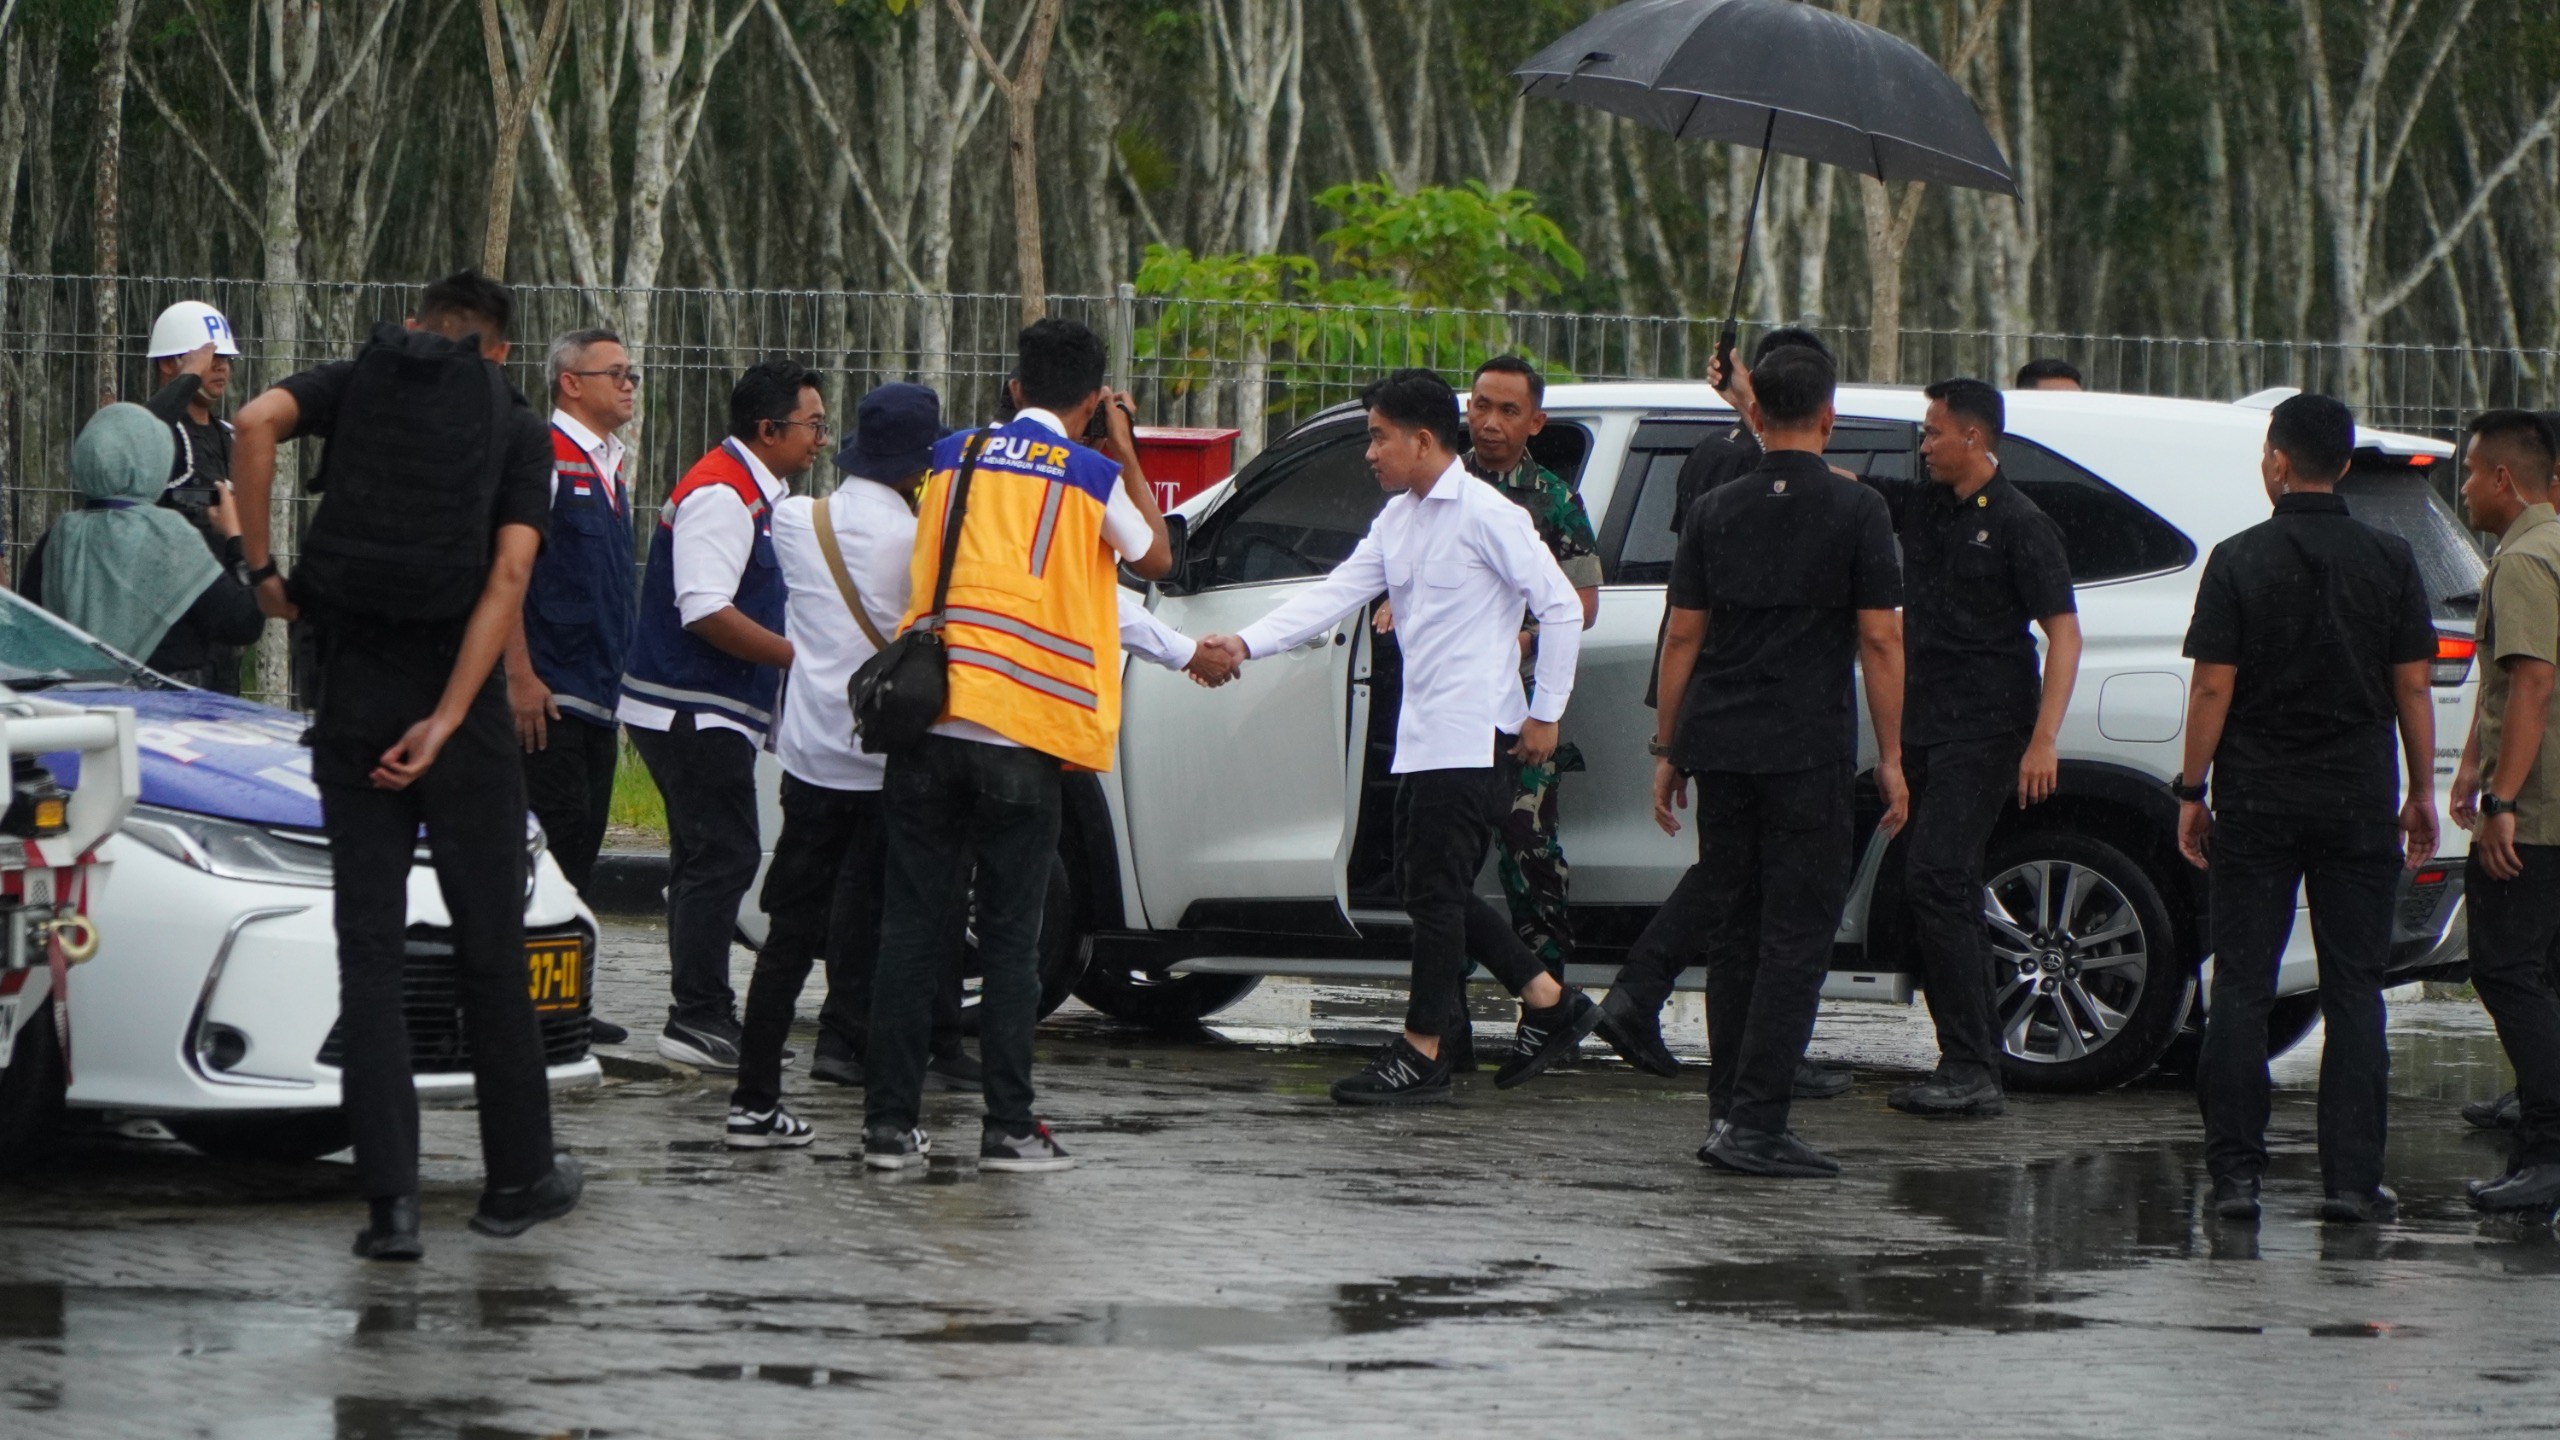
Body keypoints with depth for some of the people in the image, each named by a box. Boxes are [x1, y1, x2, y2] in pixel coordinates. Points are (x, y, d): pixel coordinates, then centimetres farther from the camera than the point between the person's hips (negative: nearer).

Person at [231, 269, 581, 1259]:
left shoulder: (360, 379, 8)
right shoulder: (519, 429, 6)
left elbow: (257, 422, -15)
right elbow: (507, 580, -9)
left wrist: (261, 567, -7)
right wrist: (446, 723, -13)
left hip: (353, 696, 1)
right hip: (460, 697, -1)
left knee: (370, 956, 2)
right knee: (491, 952, 11)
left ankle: (391, 1199, -6)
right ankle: (519, 1178, 19)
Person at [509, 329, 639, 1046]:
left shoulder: (611, 466, 18)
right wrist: (521, 676, -20)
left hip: (597, 698, 9)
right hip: (547, 692, -9)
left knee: (582, 844, 8)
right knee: (557, 837, -10)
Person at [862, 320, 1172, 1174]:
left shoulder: (955, 458, 10)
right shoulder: (1091, 477, -1)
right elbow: (1155, 558, 15)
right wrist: (1124, 450, 21)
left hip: (926, 721, 3)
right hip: (1022, 734, -3)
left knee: (911, 928, 4)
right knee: (1010, 937, 2)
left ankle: (890, 1123, 2)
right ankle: (1008, 1128, 2)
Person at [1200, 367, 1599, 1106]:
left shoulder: (1486, 514, -12)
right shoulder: (1398, 519, 14)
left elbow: (1562, 607, -12)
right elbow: (1335, 594, 9)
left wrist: (1546, 713, -11)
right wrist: (1246, 643, -4)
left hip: (1475, 736, -9)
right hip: (1421, 734, 9)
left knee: (1436, 887, -6)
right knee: (1422, 885, 11)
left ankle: (1422, 1053, 0)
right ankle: (1550, 1003, 21)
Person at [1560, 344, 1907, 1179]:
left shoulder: (1716, 513, 7)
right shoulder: (1856, 512, -3)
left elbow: (1683, 637, 7)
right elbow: (1879, 640, -5)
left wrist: (1668, 749, 14)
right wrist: (1891, 756, 0)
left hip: (1716, 740, 4)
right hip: (1808, 749, -4)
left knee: (1726, 892, 23)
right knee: (1796, 929, 0)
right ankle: (1753, 1127, -3)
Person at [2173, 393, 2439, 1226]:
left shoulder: (2239, 562, -5)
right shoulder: (2389, 562, 0)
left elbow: (2212, 688, -7)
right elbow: (2413, 688, 2)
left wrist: (2191, 791, 1)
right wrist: (2422, 793, 10)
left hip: (2256, 802, -1)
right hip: (2358, 803, 1)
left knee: (2241, 988, 4)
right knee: (2354, 991, 4)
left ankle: (2235, 1173, 0)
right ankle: (2351, 1179, -1)